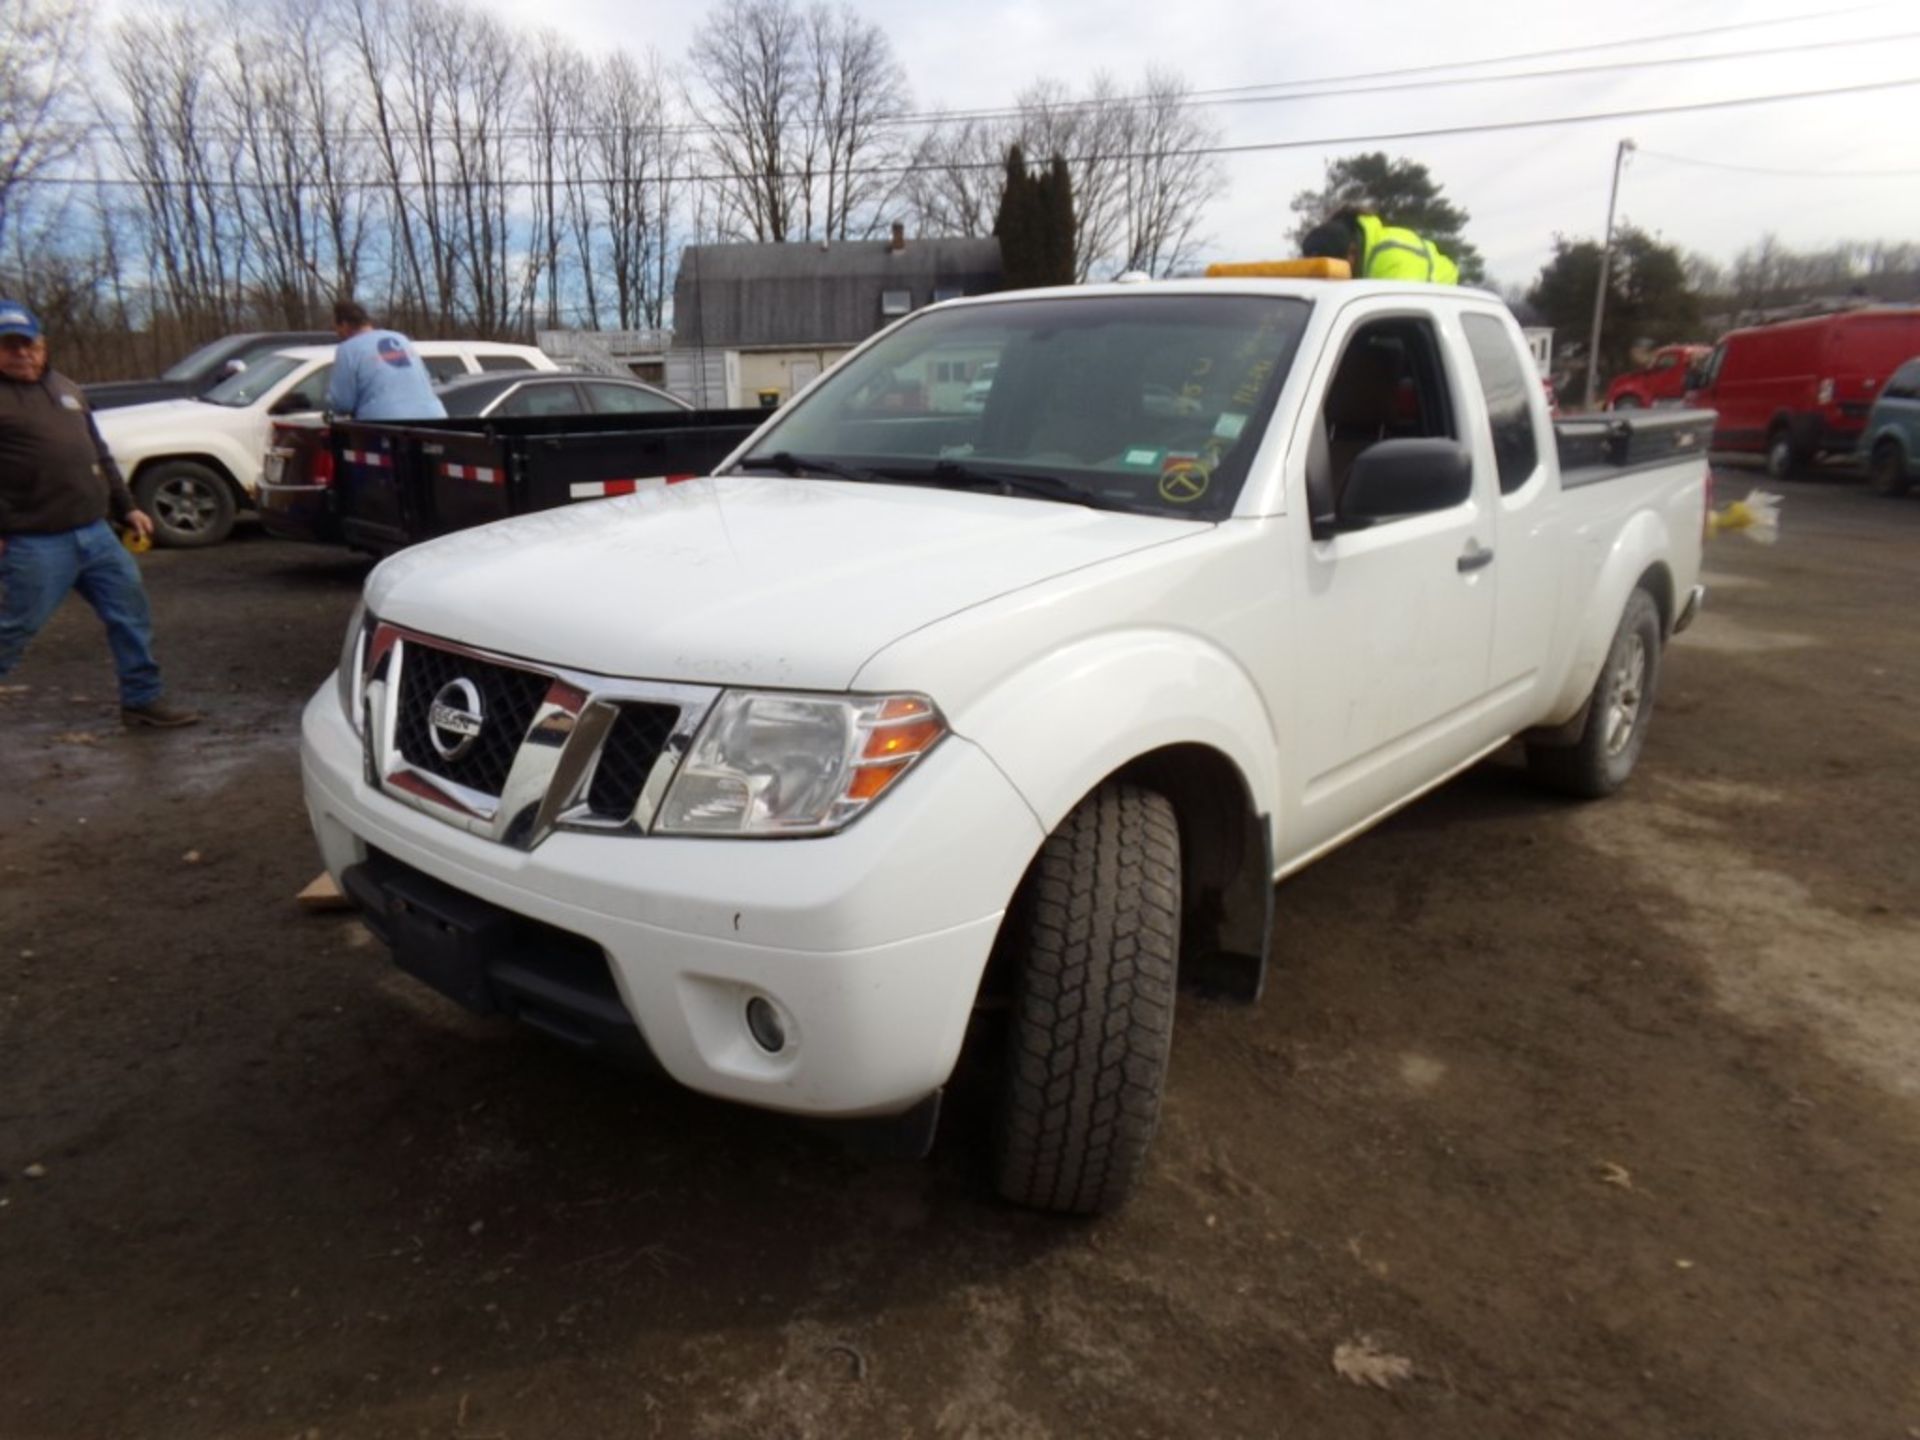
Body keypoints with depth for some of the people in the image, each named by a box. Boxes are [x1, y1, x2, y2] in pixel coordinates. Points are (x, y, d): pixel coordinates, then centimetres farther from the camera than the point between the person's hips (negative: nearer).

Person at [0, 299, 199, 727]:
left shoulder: (65, 389, 17)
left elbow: (100, 455, 24)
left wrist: (126, 507, 20)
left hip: (95, 532, 7)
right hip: (34, 545, -7)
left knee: (131, 613, 10)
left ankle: (142, 700, 19)